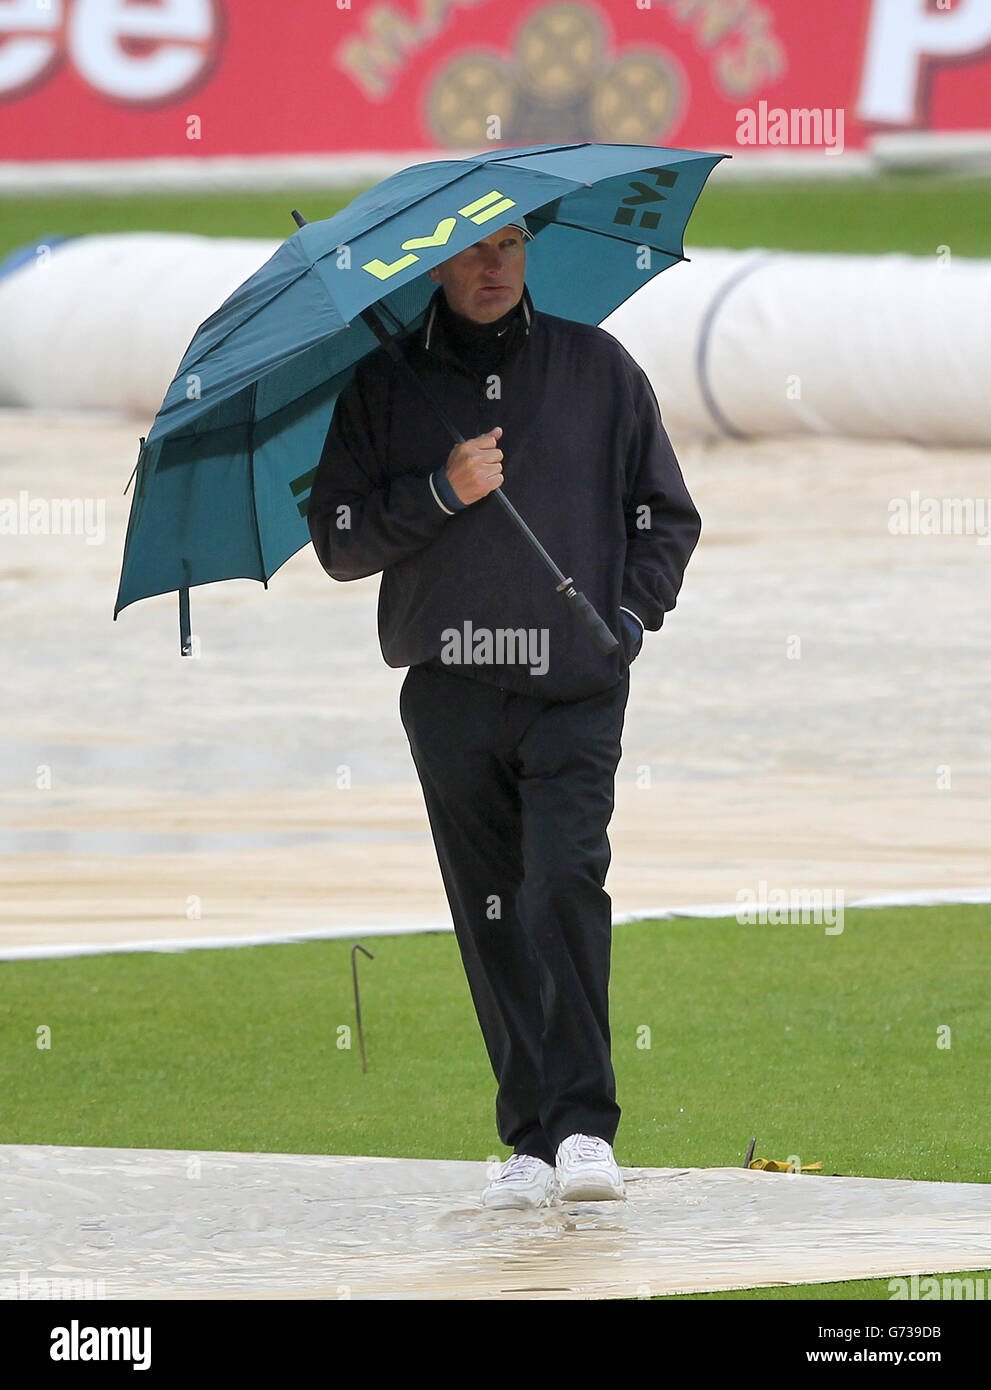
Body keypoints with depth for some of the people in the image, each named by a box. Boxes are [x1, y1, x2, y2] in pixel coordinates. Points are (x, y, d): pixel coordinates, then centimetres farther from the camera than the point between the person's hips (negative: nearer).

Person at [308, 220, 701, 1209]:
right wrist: (441, 492, -10)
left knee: (565, 882, -19)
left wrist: (628, 614, 1)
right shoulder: (385, 385, 8)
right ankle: (531, 1139, 8)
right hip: (450, 691, 1)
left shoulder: (596, 367, 10)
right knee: (491, 917, 2)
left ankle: (583, 1128, -19)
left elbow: (667, 516, 18)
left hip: (575, 690, -1)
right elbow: (338, 541, 4)